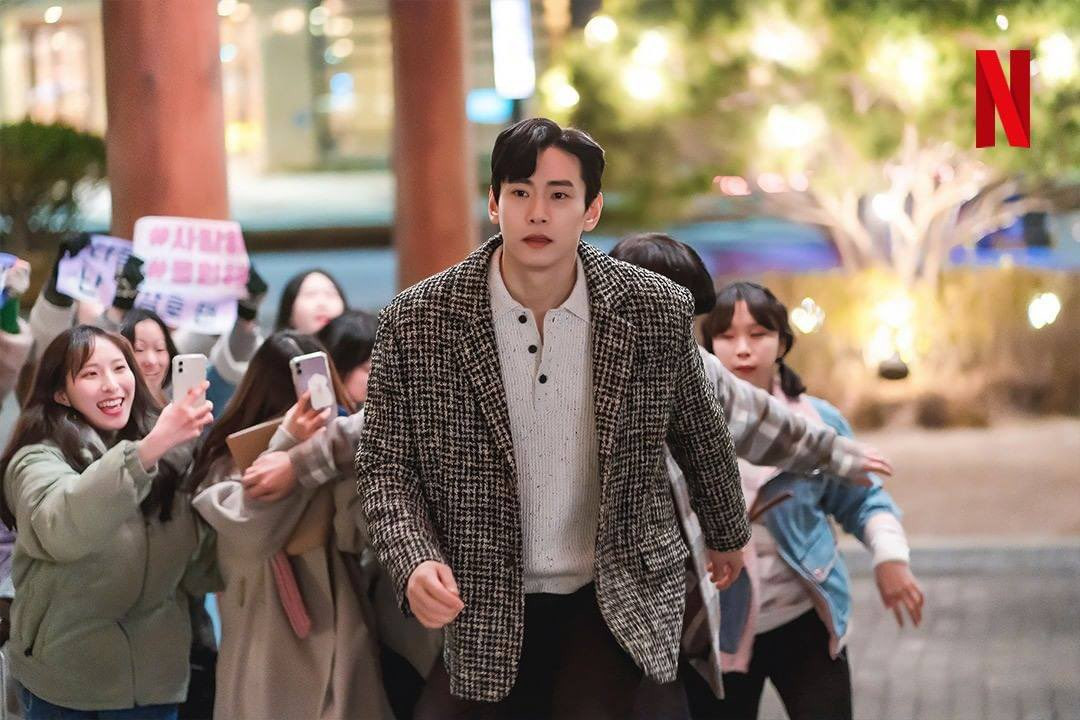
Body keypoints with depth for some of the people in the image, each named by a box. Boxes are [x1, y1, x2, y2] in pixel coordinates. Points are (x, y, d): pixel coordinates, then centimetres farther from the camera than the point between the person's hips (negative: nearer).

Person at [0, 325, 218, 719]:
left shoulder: (169, 455, 2)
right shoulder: (40, 460, -13)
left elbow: (196, 569, 7)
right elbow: (62, 530, -35)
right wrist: (147, 449, -44)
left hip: (156, 675, 4)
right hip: (65, 682, -4)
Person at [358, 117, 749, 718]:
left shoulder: (658, 312, -6)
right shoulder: (417, 324, -9)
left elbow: (701, 436, 11)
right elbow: (386, 465, -2)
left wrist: (728, 535, 26)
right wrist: (415, 562, -19)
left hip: (616, 601, 0)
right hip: (479, 604, 1)